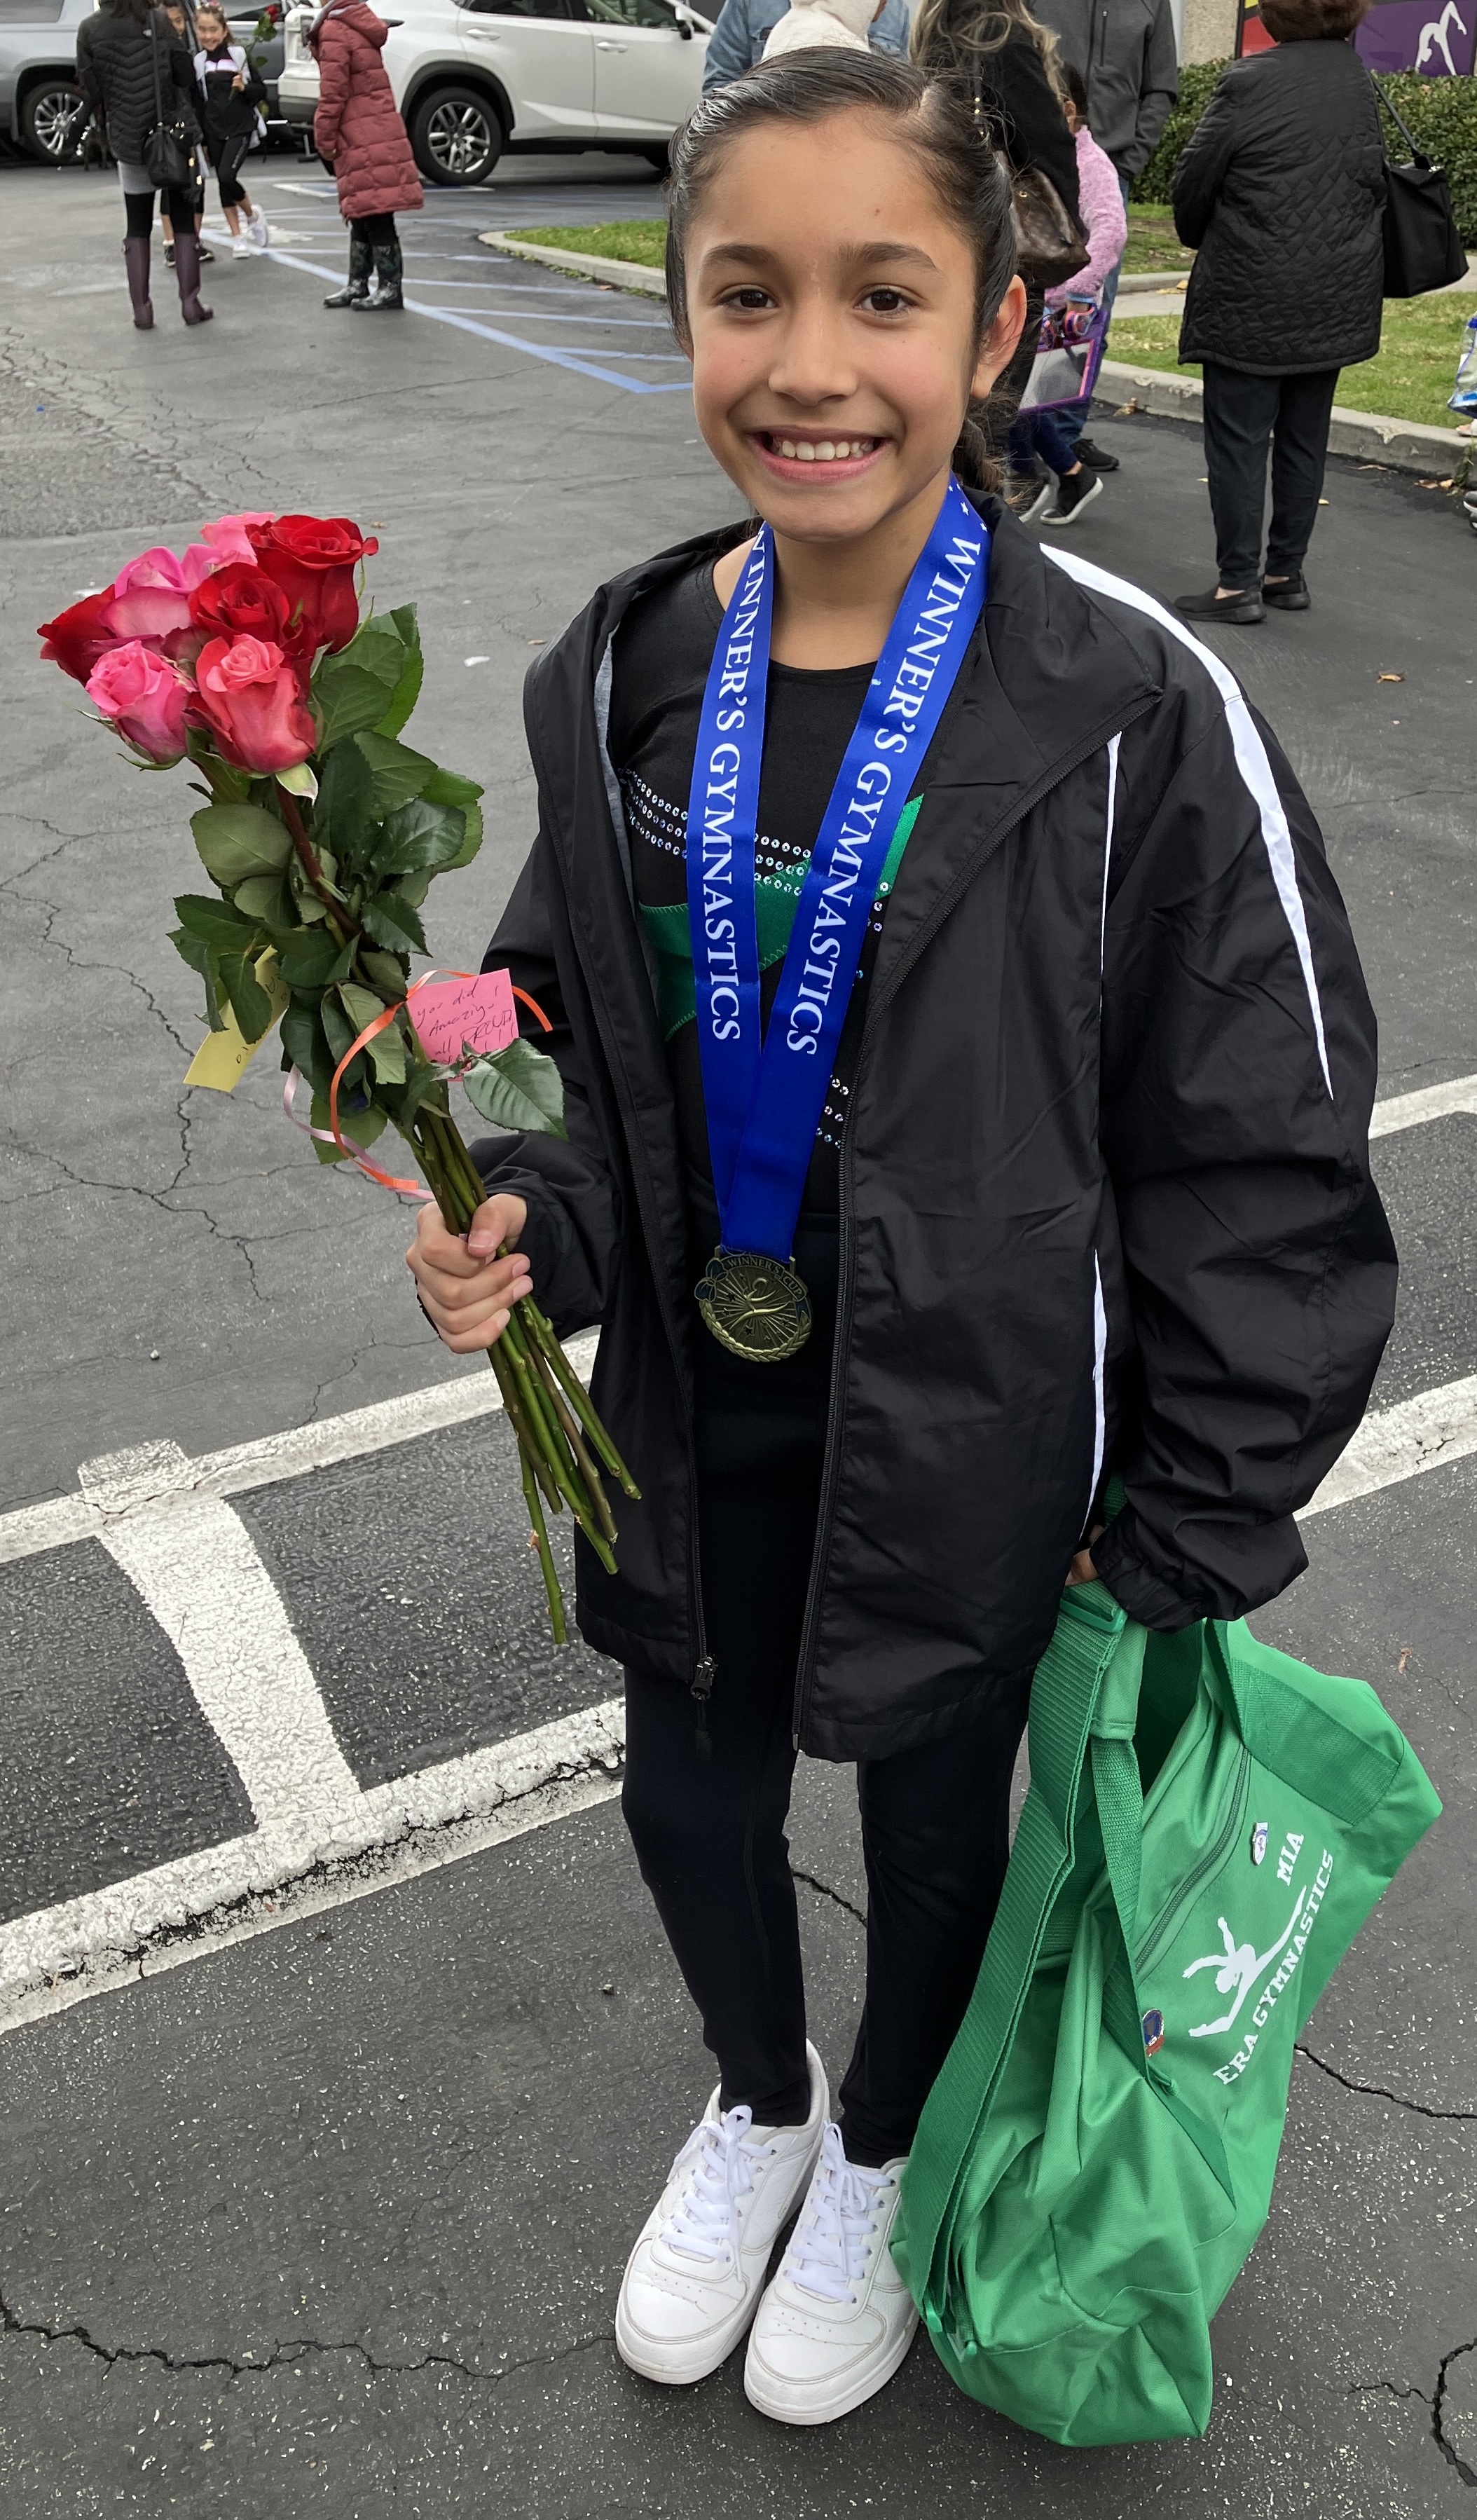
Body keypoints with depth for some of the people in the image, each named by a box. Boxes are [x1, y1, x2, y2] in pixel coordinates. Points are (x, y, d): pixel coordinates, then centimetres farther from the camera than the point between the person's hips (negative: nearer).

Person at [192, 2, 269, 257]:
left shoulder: (239, 54, -3)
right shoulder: (197, 62, 4)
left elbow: (261, 92, 2)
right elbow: (196, 102, 8)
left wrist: (244, 87, -18)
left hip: (240, 128, -3)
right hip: (213, 132, 4)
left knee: (227, 176, -18)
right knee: (223, 183, 6)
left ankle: (253, 216, 8)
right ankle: (237, 237, 18)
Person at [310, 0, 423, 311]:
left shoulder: (335, 31, -12)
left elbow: (333, 92, -15)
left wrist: (324, 138, -9)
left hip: (364, 141, -10)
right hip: (376, 135, 10)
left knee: (374, 216, -8)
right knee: (363, 215, 14)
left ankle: (390, 289, -6)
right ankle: (357, 285, 21)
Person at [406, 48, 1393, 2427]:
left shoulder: (1130, 709, -20)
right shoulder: (621, 679, -7)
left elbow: (1266, 1164, -14)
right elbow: (594, 1044, 6)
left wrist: (1194, 1540, -10)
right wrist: (541, 1222, -14)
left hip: (976, 1427, -3)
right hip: (701, 1403, 4)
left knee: (933, 1810, 20)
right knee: (689, 1796, 21)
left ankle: (883, 2148, 54)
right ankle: (756, 2098, 56)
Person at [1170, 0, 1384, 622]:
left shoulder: (1252, 82, -13)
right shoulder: (1359, 78, 7)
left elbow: (1194, 179, -6)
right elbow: (1373, 180, 12)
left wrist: (1202, 240, 14)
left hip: (1251, 297, -6)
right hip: (1339, 297, 6)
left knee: (1239, 441, -1)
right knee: (1304, 440, 12)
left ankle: (1238, 584, 0)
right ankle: (1287, 572, 18)